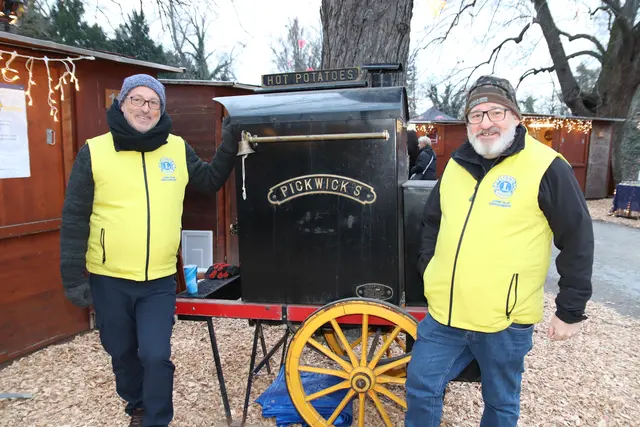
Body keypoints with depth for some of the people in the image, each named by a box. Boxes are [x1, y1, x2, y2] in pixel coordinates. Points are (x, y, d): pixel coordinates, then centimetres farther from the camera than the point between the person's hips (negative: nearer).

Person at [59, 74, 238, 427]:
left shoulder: (177, 149, 1)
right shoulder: (94, 151, -6)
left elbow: (210, 182, 15)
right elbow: (74, 219, -4)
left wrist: (229, 145, 0)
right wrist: (73, 277, -5)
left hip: (159, 280, 0)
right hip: (108, 279, 0)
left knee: (156, 356, -4)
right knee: (122, 354, 18)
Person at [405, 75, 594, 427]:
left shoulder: (546, 168, -10)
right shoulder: (456, 165, 7)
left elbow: (577, 242, -6)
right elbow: (431, 221, 20)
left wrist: (570, 311, -4)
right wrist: (428, 270, 12)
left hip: (505, 321, -4)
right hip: (444, 314, 5)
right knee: (420, 386, 12)